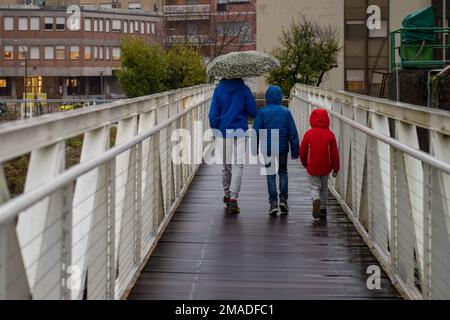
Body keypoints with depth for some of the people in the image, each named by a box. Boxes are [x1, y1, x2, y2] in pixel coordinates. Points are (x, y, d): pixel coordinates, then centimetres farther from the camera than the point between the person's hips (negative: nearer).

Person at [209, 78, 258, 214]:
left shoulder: (218, 90, 1)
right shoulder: (244, 90, -6)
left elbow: (213, 114, 0)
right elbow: (253, 112, -2)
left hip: (223, 132, 3)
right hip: (240, 132, -3)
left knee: (225, 165, 16)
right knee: (237, 165, -4)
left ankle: (227, 194, 27)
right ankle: (233, 197, -16)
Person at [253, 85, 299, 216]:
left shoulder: (262, 112, -5)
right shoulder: (286, 112, -1)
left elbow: (256, 132, -5)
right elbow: (293, 133, 0)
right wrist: (295, 151, 7)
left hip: (268, 150, -1)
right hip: (282, 149, 1)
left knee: (270, 175, 6)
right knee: (283, 172, 16)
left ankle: (273, 203, -2)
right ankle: (283, 200, 5)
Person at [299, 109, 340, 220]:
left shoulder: (308, 134, -8)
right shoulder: (330, 135, -7)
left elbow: (302, 151, -1)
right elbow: (334, 153, -4)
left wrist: (305, 164, 16)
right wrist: (335, 168, 6)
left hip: (312, 168, -1)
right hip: (325, 168, 1)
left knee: (315, 187, 9)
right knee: (324, 187, 19)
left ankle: (316, 200, -22)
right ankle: (323, 209, 20)